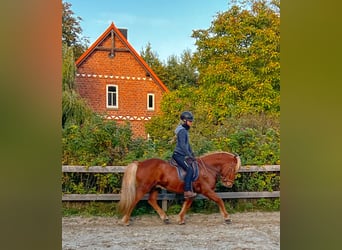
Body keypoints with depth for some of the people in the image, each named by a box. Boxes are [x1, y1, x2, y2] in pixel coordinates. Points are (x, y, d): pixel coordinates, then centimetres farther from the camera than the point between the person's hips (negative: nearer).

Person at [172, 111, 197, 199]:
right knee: (189, 169, -21)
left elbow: (187, 143, 24)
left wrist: (191, 153, 17)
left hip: (182, 155, 11)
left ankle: (189, 189, 12)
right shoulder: (182, 131, -15)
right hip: (179, 155, -11)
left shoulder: (185, 130, 17)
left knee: (193, 165, 10)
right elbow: (182, 145, -22)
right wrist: (189, 156, -21)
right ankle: (187, 192, -23)